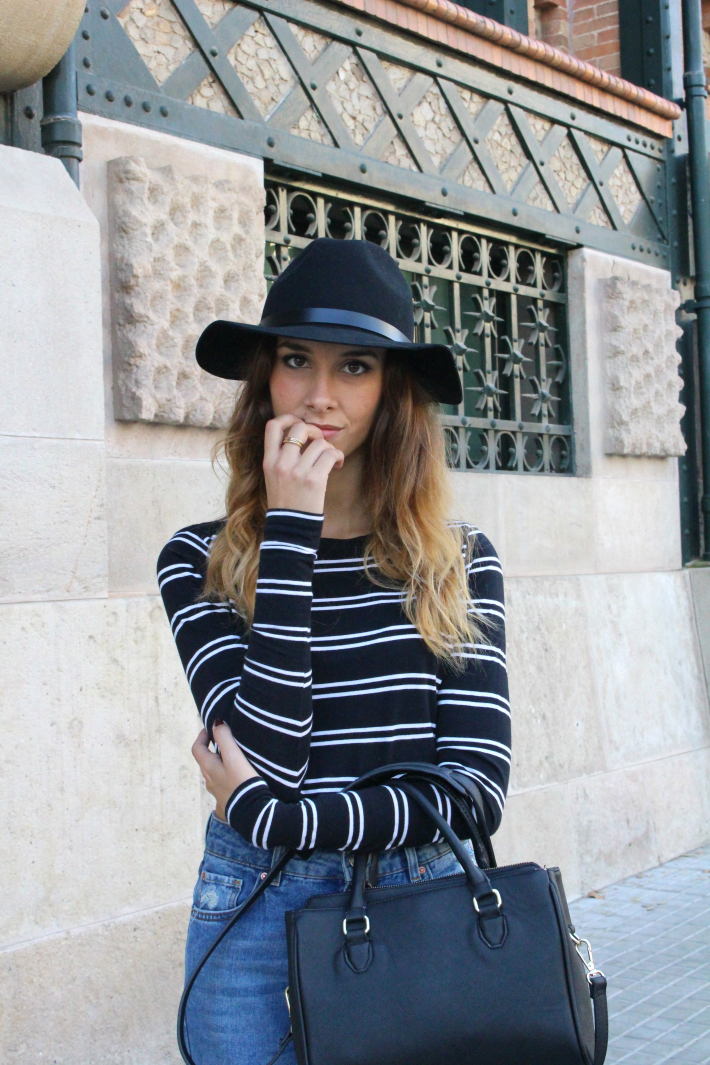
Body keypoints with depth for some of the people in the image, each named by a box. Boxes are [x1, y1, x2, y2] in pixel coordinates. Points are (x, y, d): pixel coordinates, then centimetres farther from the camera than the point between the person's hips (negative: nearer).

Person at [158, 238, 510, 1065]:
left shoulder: (460, 562, -2)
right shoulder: (199, 561, -5)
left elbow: (476, 789, -8)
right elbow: (266, 756, -18)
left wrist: (268, 814, -14)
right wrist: (289, 528, -17)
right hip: (257, 911, -1)